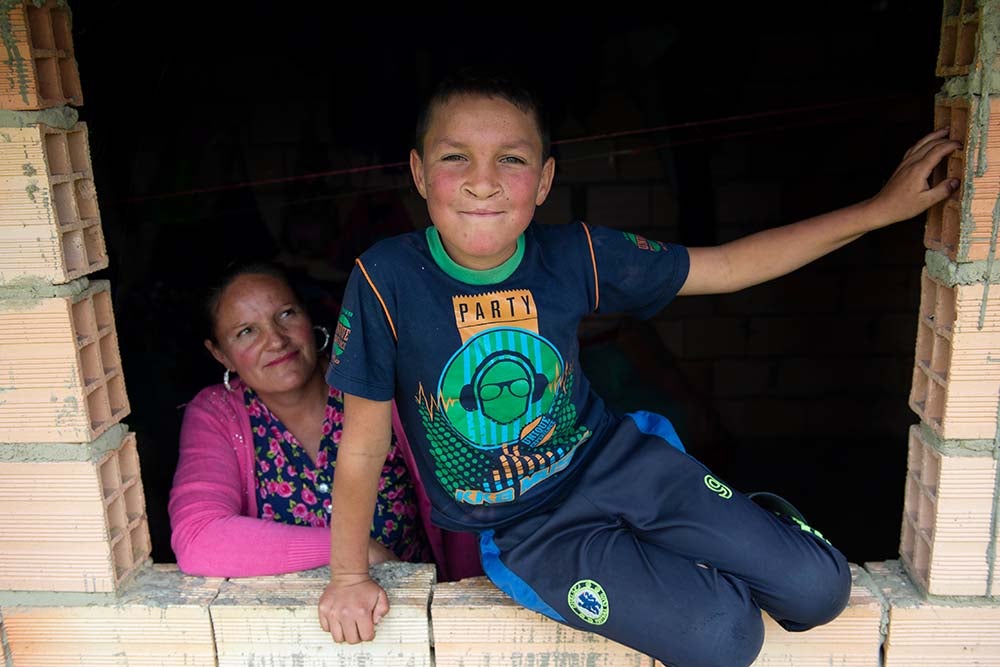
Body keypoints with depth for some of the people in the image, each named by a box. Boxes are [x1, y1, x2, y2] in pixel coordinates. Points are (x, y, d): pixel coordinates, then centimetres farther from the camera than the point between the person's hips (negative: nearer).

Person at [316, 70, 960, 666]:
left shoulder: (572, 255, -13)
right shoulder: (387, 279, -20)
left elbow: (727, 265, -2)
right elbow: (364, 444, -11)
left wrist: (880, 207, -2)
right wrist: (350, 575, -2)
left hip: (613, 458, 3)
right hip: (521, 528, -2)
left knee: (819, 589, -4)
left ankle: (753, 524, 30)